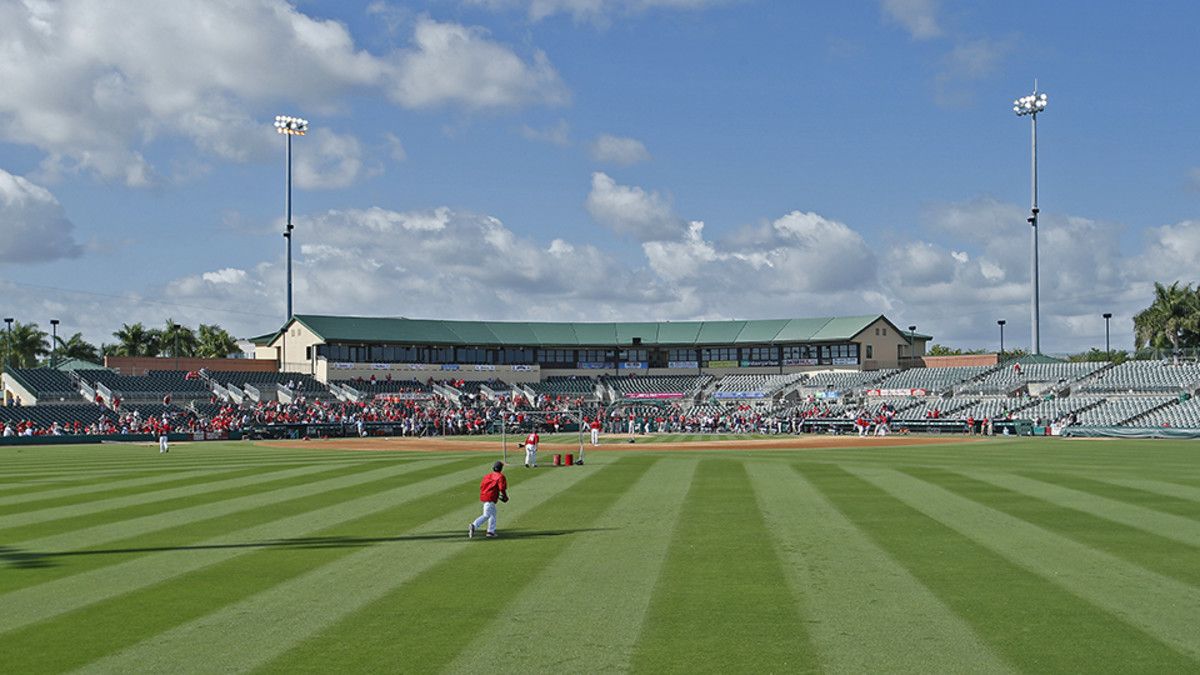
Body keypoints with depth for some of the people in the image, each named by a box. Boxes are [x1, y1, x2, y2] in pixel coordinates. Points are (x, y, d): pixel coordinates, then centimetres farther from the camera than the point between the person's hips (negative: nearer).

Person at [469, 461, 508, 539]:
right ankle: (474, 526, -34)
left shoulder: (488, 476, 18)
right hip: (490, 498, -9)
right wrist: (505, 497, 1)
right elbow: (502, 488, -14)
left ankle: (491, 531, 23)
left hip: (483, 496, 9)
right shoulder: (500, 476, -4)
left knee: (493, 512, 24)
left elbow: (481, 486, 15)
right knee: (486, 515, -13)